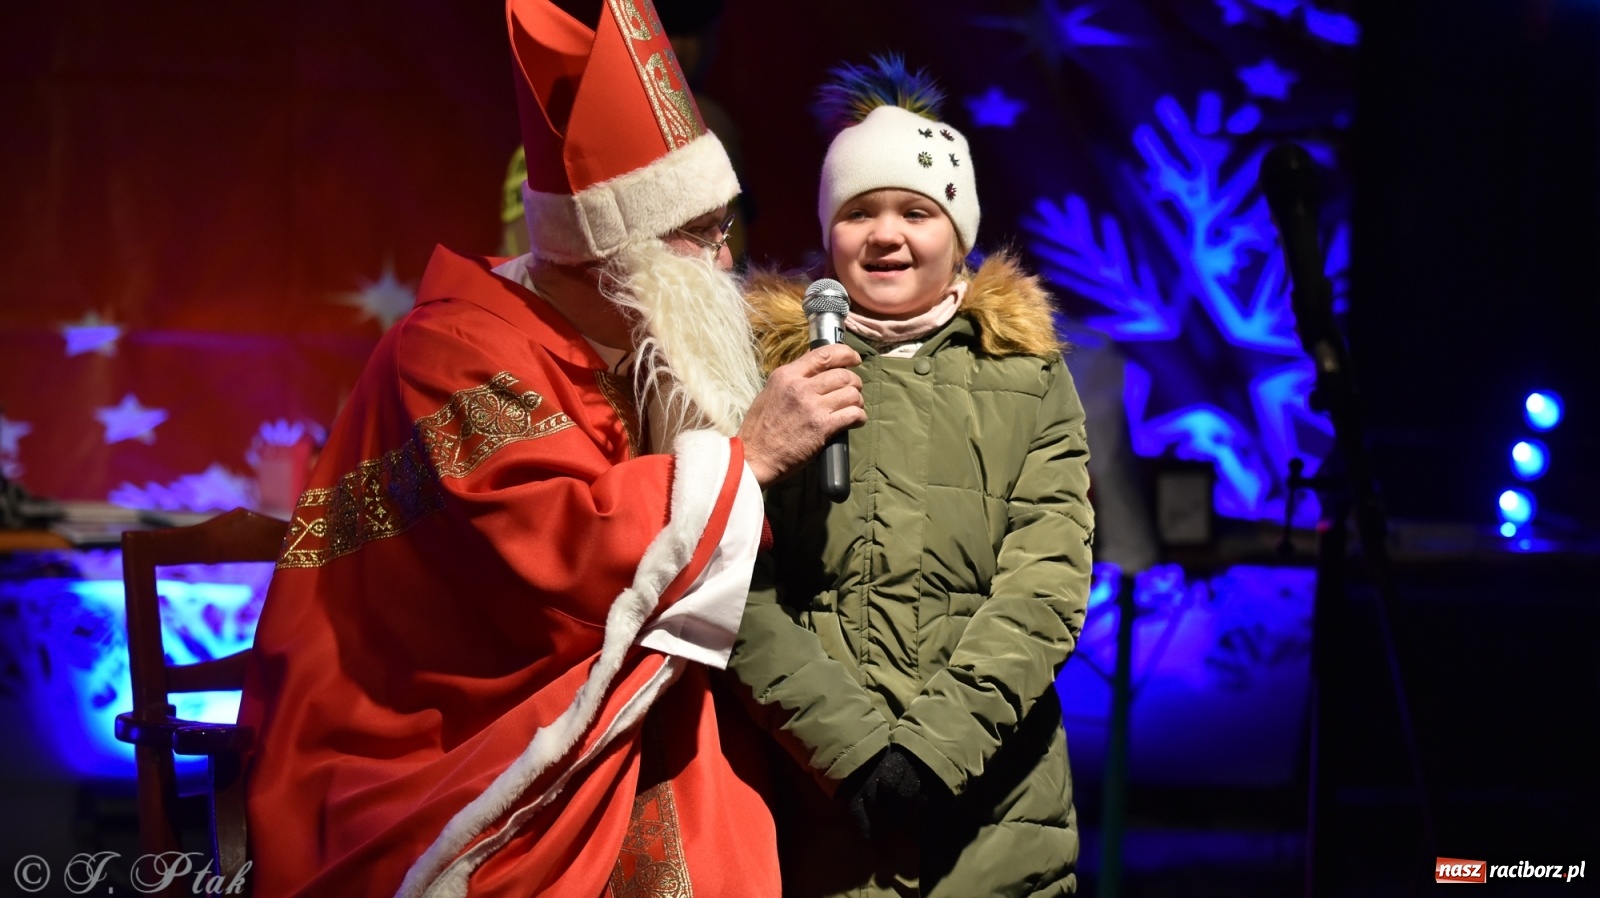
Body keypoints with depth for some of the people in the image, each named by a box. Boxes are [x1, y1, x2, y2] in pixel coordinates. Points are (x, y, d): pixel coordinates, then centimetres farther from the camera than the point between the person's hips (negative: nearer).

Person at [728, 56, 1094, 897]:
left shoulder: (1028, 375, 7)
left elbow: (1045, 584, -3)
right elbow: (737, 589, -5)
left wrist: (935, 747, -14)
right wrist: (856, 751, -15)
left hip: (993, 823, 1)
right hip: (815, 811, -1)